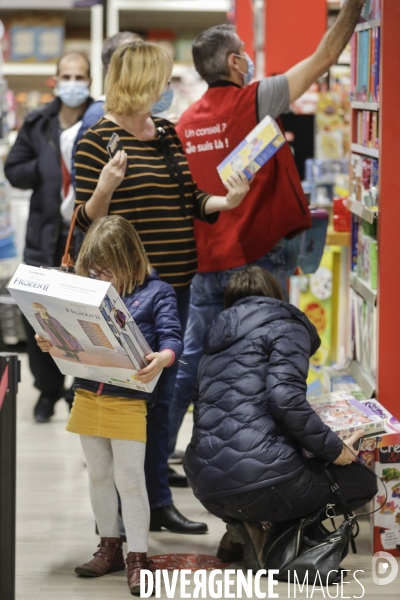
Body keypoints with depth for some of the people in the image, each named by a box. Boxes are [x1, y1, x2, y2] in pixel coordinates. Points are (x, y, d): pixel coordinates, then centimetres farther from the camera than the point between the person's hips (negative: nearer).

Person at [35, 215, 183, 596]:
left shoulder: (156, 293, -5)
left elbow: (171, 337, -14)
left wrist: (163, 358, -35)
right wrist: (51, 343, -8)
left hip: (128, 400, -5)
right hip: (88, 396, 6)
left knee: (130, 479, -3)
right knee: (98, 476, 15)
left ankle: (137, 557, 7)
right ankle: (109, 548, 29)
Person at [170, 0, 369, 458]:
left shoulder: (187, 122, 8)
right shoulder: (253, 101, -10)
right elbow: (325, 57, -8)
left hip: (206, 261, 6)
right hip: (255, 256, -6)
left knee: (189, 362, 14)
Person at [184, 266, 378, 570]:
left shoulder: (215, 343, 26)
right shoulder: (285, 327, 3)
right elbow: (285, 398, -14)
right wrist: (334, 448, -4)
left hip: (207, 489, 8)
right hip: (259, 476, -8)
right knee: (362, 481, 14)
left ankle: (242, 528, 9)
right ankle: (268, 530, -5)